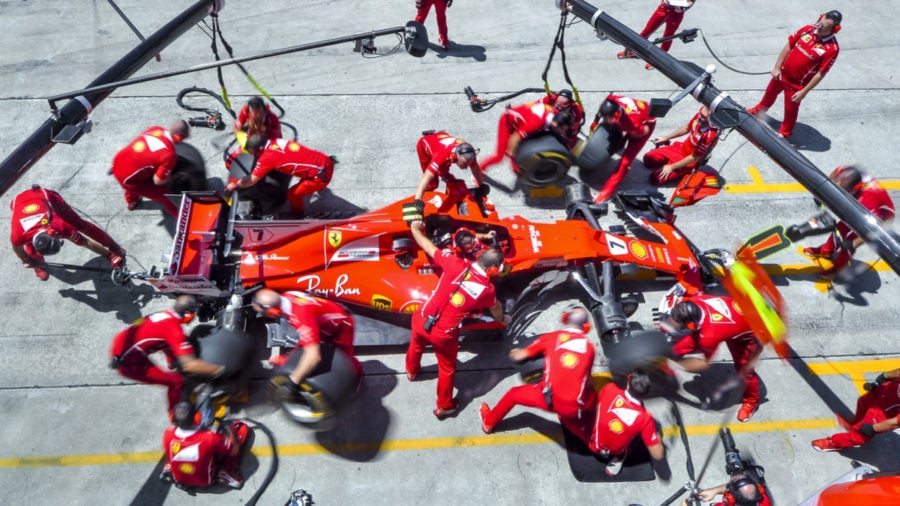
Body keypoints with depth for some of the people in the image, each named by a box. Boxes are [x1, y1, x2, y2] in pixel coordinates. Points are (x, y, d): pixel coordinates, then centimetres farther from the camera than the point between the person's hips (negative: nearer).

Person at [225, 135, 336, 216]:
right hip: (326, 160, 8)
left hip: (321, 175, -8)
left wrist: (234, 184, 8)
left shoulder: (267, 157, -16)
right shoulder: (276, 141, 6)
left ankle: (298, 215, 31)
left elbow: (252, 180, -8)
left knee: (292, 194, 5)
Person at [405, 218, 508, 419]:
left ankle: (411, 371, 67)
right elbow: (496, 309, 13)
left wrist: (415, 229, 19)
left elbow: (428, 247, 0)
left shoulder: (455, 264, -14)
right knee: (447, 369, 24)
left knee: (416, 345, 37)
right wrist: (502, 320, 37)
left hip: (420, 320, 3)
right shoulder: (487, 289, -12)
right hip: (443, 335, -3)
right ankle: (444, 407, 44)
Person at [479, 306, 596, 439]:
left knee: (513, 393, 27)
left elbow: (518, 356, 16)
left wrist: (514, 353, 39)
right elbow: (588, 382, 12)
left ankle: (489, 422, 47)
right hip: (575, 406, 0)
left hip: (549, 399, 0)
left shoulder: (551, 337, 8)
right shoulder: (589, 346, 11)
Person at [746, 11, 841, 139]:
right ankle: (759, 110, 60)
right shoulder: (808, 29, -12)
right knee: (770, 93, 29)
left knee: (790, 109, 13)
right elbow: (788, 46, -2)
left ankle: (784, 133, 38)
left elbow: (820, 74, -20)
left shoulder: (832, 48, -25)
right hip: (782, 73, 5)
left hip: (797, 84, -5)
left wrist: (804, 92, -19)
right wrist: (777, 68, -4)